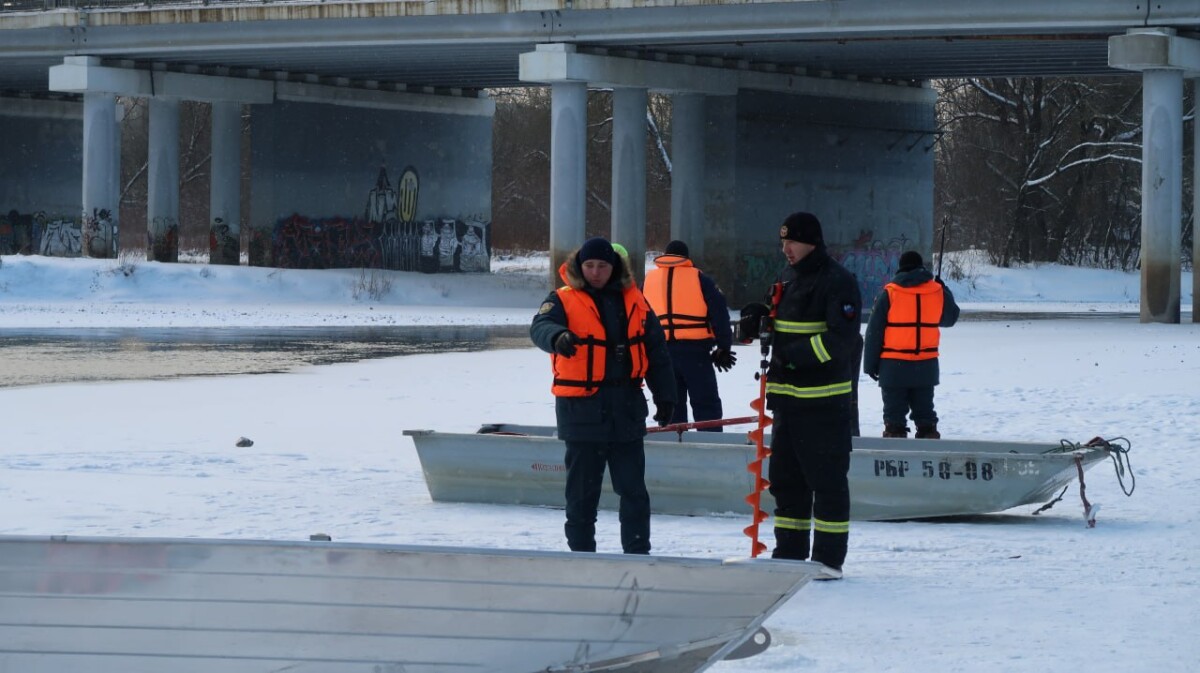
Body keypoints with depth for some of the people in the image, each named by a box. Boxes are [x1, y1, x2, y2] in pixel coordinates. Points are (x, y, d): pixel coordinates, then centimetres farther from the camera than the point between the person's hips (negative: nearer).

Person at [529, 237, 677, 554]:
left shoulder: (634, 301, 9)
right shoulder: (564, 300, -2)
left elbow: (657, 351, 15)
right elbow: (541, 327, -22)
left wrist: (665, 396, 11)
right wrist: (558, 337, -45)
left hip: (627, 408, 3)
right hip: (581, 410, -3)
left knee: (634, 490, 8)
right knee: (582, 492, 4)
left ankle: (638, 553, 16)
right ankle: (581, 554, 13)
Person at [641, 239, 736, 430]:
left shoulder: (648, 281, 15)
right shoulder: (700, 279, 3)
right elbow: (719, 314, -2)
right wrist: (724, 348, 6)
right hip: (694, 350, -3)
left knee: (671, 408, 11)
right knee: (706, 407, 1)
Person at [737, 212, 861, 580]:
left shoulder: (838, 282, -11)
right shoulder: (788, 278, 16)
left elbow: (842, 338, -19)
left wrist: (798, 354, -25)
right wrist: (758, 318, 6)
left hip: (823, 400, -9)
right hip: (787, 395, 9)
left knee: (827, 478, -4)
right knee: (785, 477, 12)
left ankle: (829, 558, 0)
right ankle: (789, 553, 20)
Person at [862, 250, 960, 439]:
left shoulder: (889, 293, -6)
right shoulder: (938, 292, 0)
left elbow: (874, 331, -5)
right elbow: (950, 318, 19)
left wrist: (870, 364, 2)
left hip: (894, 366, -3)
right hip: (926, 366, 3)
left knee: (895, 413, 3)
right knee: (924, 411, 12)